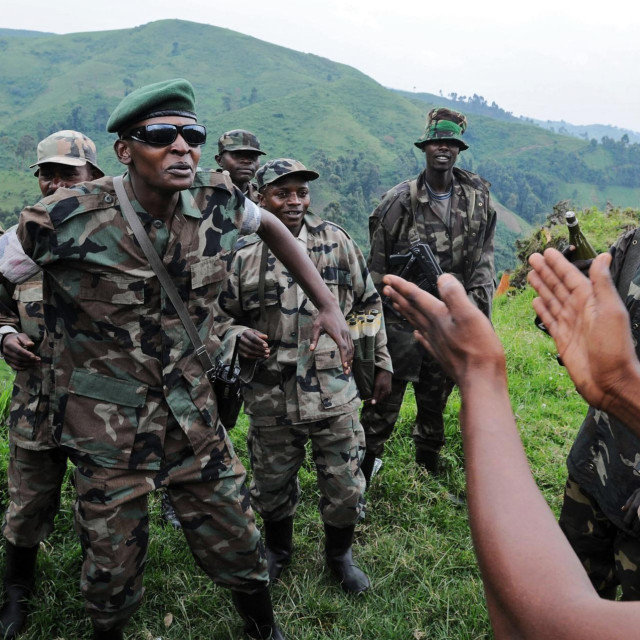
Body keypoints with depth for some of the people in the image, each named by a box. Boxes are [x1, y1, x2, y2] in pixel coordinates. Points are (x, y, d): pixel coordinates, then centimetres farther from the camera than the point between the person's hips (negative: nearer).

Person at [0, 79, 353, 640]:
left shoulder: (217, 201, -7)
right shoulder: (67, 220, -18)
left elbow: (271, 227, 12)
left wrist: (328, 305, 7)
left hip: (195, 420, 3)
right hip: (107, 433, -2)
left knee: (239, 551, 15)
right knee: (113, 573, 14)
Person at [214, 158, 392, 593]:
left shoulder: (335, 241, -1)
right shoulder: (244, 256, -4)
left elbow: (369, 303, 8)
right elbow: (221, 317, 5)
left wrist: (382, 363, 9)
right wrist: (238, 337, -18)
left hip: (334, 394, 0)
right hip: (271, 398, 0)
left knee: (346, 488, 8)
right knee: (272, 487, 16)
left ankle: (340, 553, 38)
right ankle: (278, 549, 47)